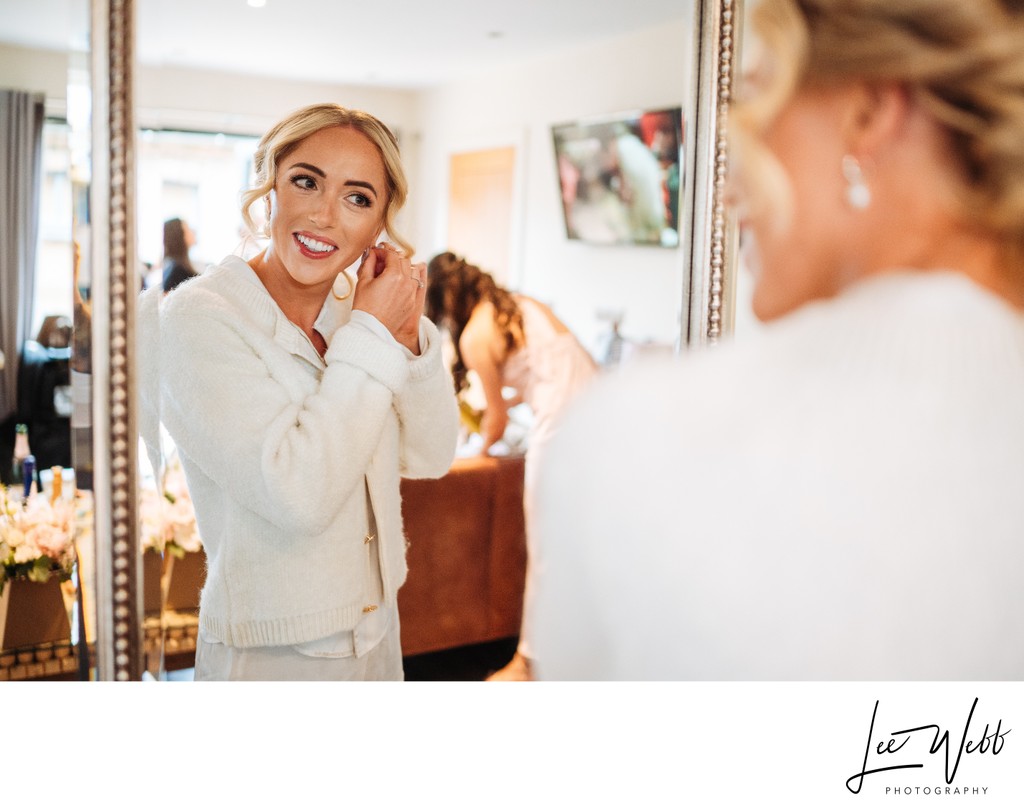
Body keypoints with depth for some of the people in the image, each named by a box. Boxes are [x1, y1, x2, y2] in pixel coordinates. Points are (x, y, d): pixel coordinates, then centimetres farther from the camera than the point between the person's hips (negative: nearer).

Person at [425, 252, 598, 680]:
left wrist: (481, 449, 26)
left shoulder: (474, 337, -4)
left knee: (545, 548, 4)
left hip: (561, 421, -8)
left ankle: (529, 660, 17)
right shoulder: (522, 302, 18)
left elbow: (498, 420, 5)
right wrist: (505, 401, 39)